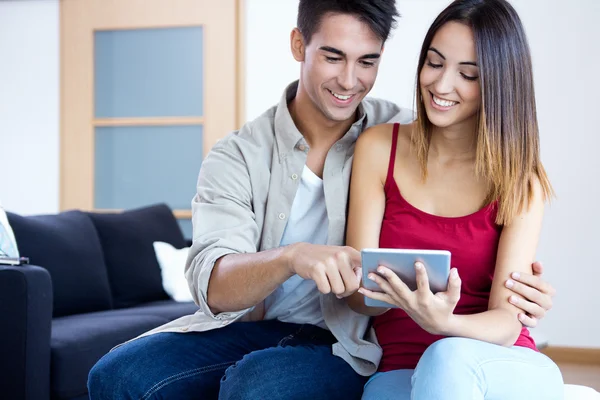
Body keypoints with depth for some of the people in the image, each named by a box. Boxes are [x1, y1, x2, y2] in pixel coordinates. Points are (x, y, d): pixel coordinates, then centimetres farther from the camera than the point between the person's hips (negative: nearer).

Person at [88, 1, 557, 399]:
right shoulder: (237, 156, -2)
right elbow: (212, 285, -16)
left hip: (347, 344, -2)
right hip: (251, 326, 2)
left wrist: (517, 286, -22)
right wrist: (293, 257, -38)